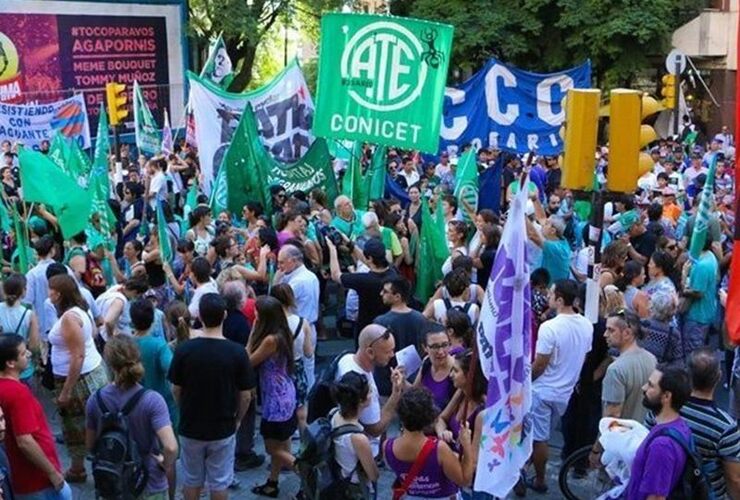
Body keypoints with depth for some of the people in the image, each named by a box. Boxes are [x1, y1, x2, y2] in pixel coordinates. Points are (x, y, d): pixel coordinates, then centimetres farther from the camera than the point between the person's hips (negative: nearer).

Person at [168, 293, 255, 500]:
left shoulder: (184, 349, -14)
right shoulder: (237, 352, -17)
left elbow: (176, 390, -3)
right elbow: (245, 396, -10)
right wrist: (238, 419, 9)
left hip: (190, 426, 1)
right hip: (223, 428, -1)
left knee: (191, 479, 20)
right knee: (219, 482, 14)